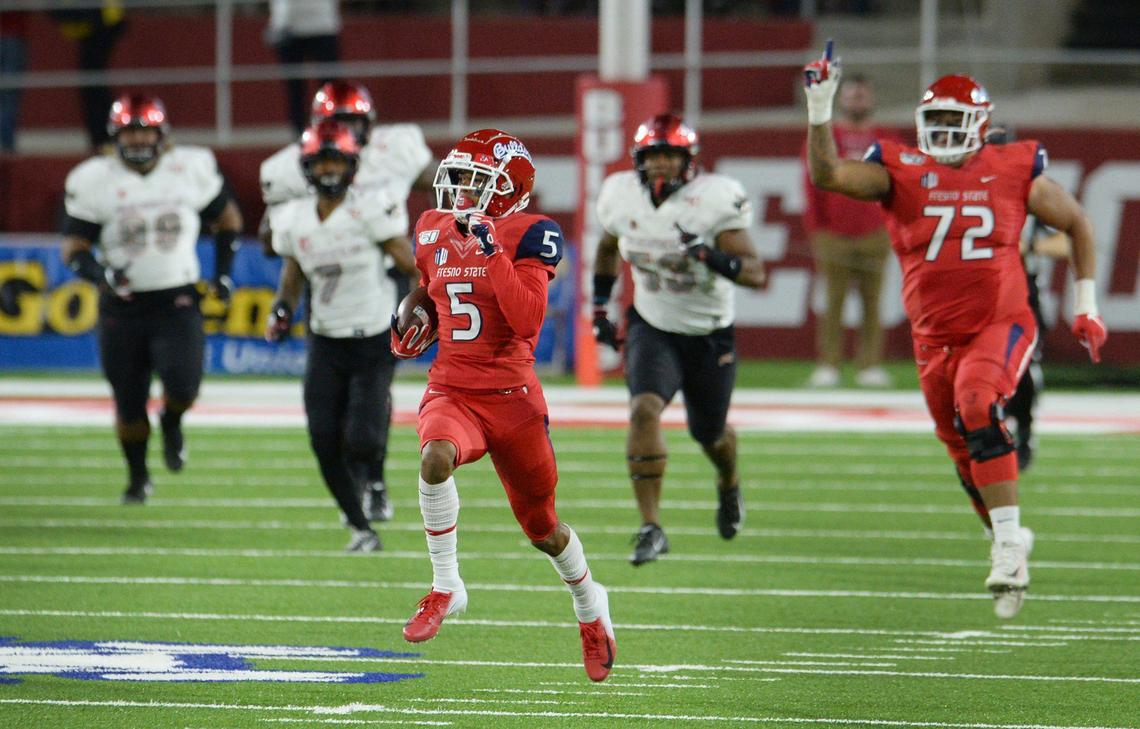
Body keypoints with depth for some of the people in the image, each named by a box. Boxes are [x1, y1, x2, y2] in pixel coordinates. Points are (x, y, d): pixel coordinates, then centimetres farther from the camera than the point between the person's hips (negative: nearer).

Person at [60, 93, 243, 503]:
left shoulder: (191, 170, -1)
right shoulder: (95, 182, -5)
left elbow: (227, 219, 15)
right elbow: (73, 248, -3)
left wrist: (223, 275, 6)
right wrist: (101, 274, -23)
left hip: (177, 303, 0)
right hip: (122, 306, 0)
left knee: (182, 385, -19)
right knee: (128, 402, 5)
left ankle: (171, 422, 17)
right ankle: (138, 476, 28)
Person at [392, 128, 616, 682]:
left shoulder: (527, 236, -9)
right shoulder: (434, 232, 8)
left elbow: (527, 320, -22)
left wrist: (491, 252, -25)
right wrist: (412, 327, 6)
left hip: (511, 396, -3)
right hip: (451, 391, 3)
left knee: (543, 529, 12)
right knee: (435, 457, -34)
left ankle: (589, 605, 43)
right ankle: (446, 588, -20)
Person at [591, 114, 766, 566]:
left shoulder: (714, 201, -22)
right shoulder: (622, 197, -9)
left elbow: (756, 274, -25)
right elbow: (608, 249, 15)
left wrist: (714, 257, -42)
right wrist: (601, 307, 11)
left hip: (710, 334, -1)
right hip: (653, 328, 1)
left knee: (710, 434, 16)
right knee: (644, 410, -25)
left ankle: (729, 486, 54)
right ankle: (651, 527, -23)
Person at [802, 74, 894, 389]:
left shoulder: (885, 141, 11)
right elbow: (812, 185, 5)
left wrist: (892, 228, 5)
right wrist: (815, 229, -1)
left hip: (873, 234, 1)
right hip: (834, 235, -1)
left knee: (872, 302, -1)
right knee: (832, 301, -4)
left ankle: (870, 366, 2)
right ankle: (827, 366, -1)